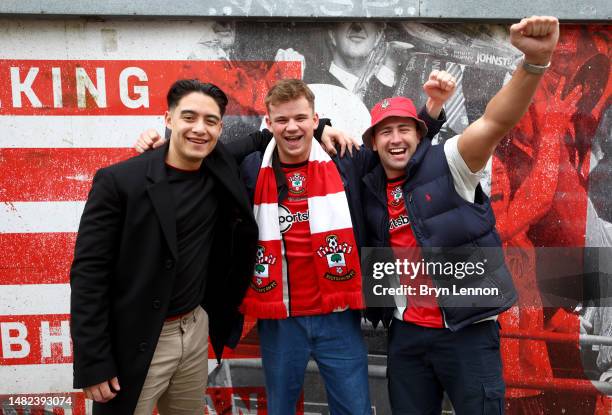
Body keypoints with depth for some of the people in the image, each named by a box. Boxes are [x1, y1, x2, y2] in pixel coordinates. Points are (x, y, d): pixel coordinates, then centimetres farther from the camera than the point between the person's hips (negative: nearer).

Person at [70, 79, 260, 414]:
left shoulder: (220, 170, -2)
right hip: (135, 345, -5)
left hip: (196, 330, 5)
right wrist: (93, 363, -16)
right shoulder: (119, 181, -15)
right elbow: (89, 273, -14)